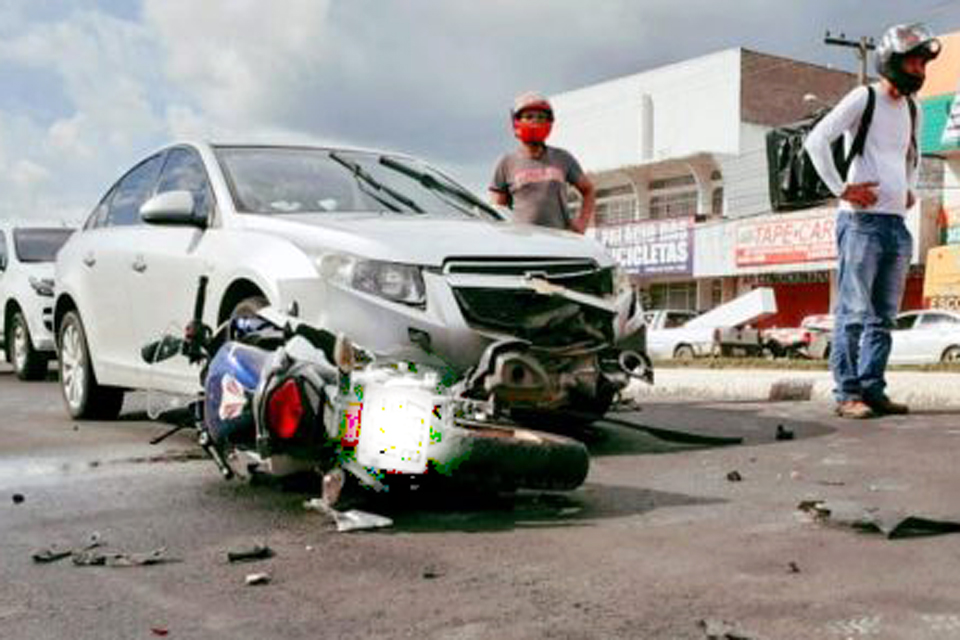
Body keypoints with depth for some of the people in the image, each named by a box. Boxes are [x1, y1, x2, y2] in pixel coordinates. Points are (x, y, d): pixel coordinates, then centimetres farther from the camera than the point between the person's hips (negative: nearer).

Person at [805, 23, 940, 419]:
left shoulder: (912, 109, 20)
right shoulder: (864, 98, -2)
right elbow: (817, 140, -12)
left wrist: (911, 190, 21)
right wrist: (841, 188, -15)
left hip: (897, 224, 8)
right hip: (862, 221, -7)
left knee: (884, 316, 7)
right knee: (854, 313, -8)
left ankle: (872, 390, 11)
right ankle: (848, 394, -5)